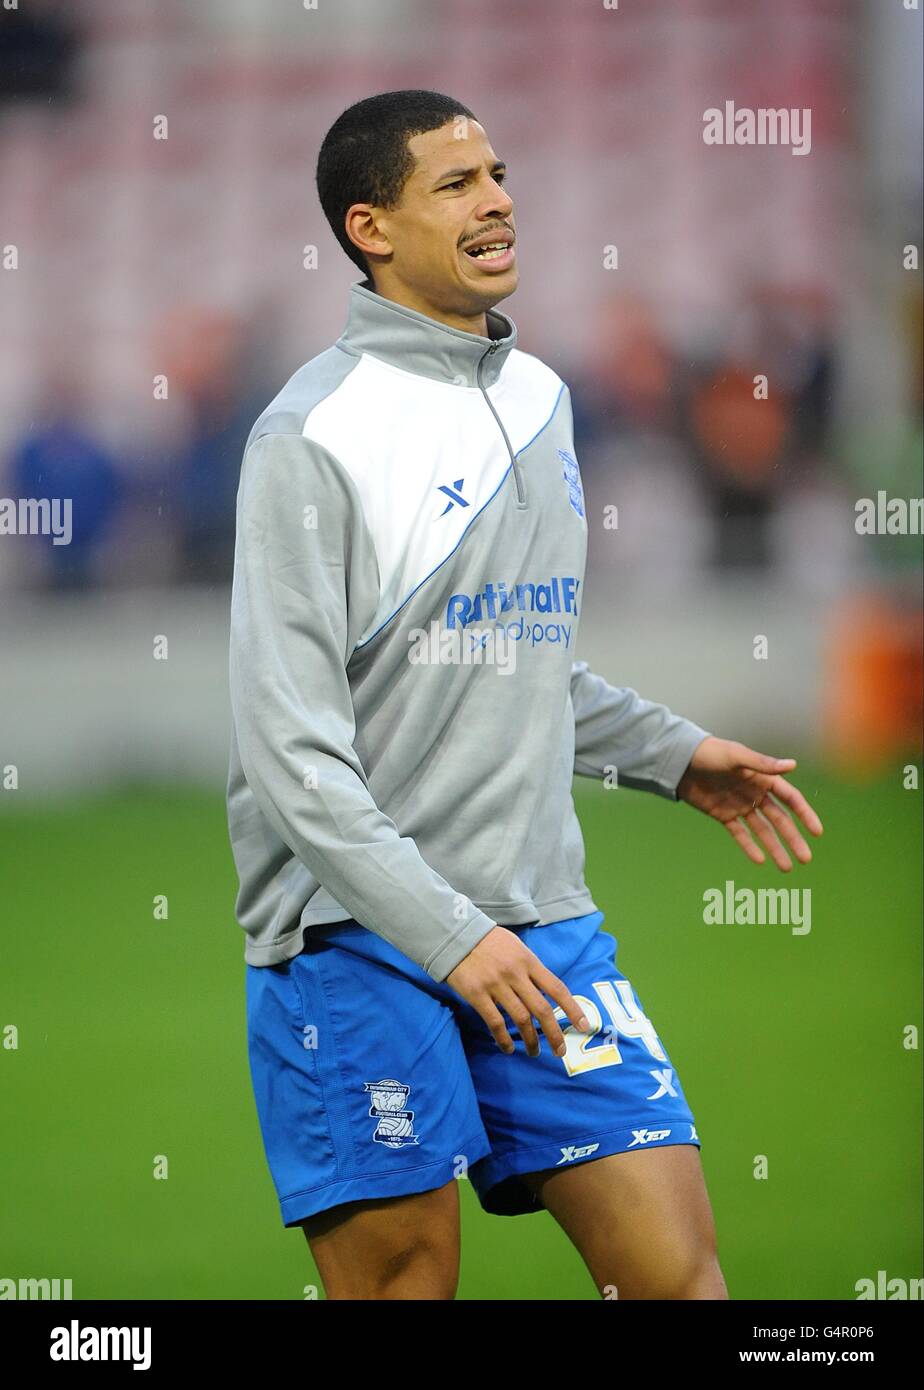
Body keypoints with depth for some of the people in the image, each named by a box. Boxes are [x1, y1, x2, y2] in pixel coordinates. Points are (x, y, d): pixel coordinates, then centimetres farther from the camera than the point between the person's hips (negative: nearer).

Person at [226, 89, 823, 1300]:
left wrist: (672, 755, 17)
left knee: (677, 1263, -3)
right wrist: (448, 936, -22)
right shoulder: (316, 434, -10)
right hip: (358, 938, -6)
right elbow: (290, 746, -16)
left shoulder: (539, 401, 12)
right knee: (403, 1279, -2)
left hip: (540, 925, 6)